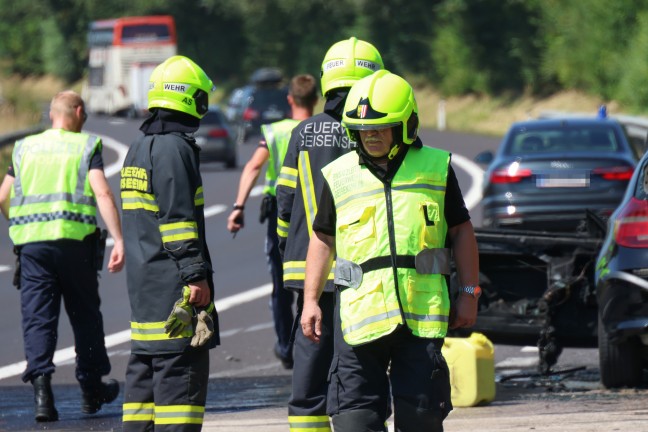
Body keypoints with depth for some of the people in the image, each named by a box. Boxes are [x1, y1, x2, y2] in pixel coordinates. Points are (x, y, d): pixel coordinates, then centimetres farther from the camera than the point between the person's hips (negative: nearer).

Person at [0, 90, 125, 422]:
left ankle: (41, 385, -18)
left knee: (37, 318, 0)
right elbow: (102, 193, -10)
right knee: (85, 315, 13)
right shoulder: (85, 146, 2)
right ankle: (92, 389, 22)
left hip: (31, 243, 2)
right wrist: (119, 241, -15)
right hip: (75, 241, -2)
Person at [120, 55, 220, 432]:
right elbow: (178, 218, -19)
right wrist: (196, 276, -19)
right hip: (173, 287, -10)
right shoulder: (174, 149, -13)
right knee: (180, 372, -10)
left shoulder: (139, 149, 18)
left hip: (144, 284, 10)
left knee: (145, 367, 12)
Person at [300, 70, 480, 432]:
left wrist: (469, 293, 6)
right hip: (359, 314, 1)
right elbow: (322, 239, 16)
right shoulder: (340, 176, 9)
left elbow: (462, 231, 11)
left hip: (423, 315, -1)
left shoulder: (436, 168, 7)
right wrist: (311, 300, 9)